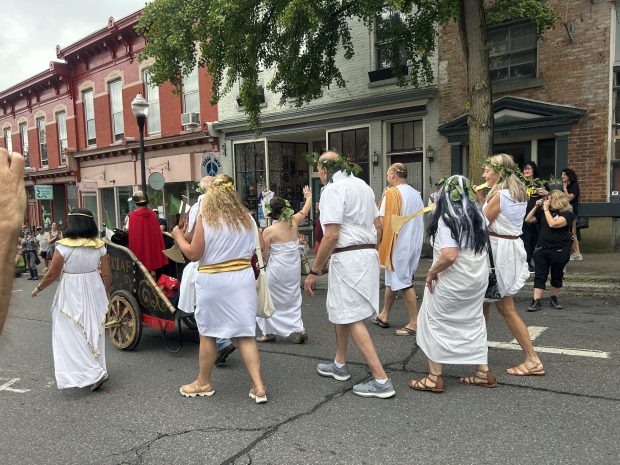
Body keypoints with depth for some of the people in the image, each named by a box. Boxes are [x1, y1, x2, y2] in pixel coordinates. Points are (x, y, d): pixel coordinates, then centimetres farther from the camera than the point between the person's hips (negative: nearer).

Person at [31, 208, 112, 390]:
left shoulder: (64, 247, -15)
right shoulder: (99, 246, -3)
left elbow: (52, 275, -8)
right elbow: (107, 275, 1)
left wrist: (38, 288, 10)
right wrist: (105, 294, 17)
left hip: (71, 295, -5)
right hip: (94, 292, 5)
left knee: (72, 334, 4)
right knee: (93, 331, 17)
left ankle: (94, 373, -4)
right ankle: (98, 369, 29)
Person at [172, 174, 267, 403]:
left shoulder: (206, 219, -9)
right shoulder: (247, 218, 3)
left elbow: (193, 254, -7)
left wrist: (178, 236, 7)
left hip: (212, 281, -4)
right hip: (243, 279, 4)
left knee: (207, 333, 12)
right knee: (245, 334, 7)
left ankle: (204, 382, 28)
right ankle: (258, 386, 4)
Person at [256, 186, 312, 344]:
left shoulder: (269, 231, -14)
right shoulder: (293, 222, -1)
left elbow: (265, 255, -10)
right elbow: (305, 211, 20)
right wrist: (309, 197, 37)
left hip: (277, 270, -5)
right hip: (294, 268, 5)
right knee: (293, 299, 16)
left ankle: (269, 333, 18)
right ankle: (298, 329, 7)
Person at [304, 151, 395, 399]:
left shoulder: (333, 189, -13)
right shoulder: (362, 185, 15)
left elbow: (331, 235, -20)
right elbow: (377, 223, 20)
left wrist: (314, 271, -15)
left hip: (348, 256, -9)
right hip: (368, 253, 9)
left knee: (352, 318, -4)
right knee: (339, 309, 22)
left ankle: (381, 380, -3)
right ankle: (339, 365, 35)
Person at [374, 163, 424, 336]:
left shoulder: (392, 192, -13)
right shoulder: (416, 194, 9)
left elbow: (382, 221, -17)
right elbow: (420, 220, 15)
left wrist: (377, 242, -7)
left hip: (397, 245, -8)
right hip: (414, 244, 8)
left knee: (404, 283, -2)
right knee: (392, 280, 17)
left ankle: (414, 323, 1)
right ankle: (384, 316, 27)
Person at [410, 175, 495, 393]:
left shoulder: (446, 219, -19)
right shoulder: (478, 217, 5)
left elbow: (450, 255, -28)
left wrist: (432, 271, -16)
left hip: (451, 283, -7)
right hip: (478, 280, 7)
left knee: (437, 324, 6)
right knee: (474, 322, 18)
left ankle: (434, 377, 11)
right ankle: (483, 372, 25)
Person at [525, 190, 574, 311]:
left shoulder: (567, 214, -8)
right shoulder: (543, 212, 9)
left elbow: (553, 224, -22)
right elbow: (528, 220, 10)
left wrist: (546, 209, -14)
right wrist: (536, 206, 1)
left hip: (560, 250, -4)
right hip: (542, 249, 4)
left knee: (557, 276, 9)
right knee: (539, 275, -2)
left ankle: (554, 299, 25)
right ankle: (536, 301, -3)